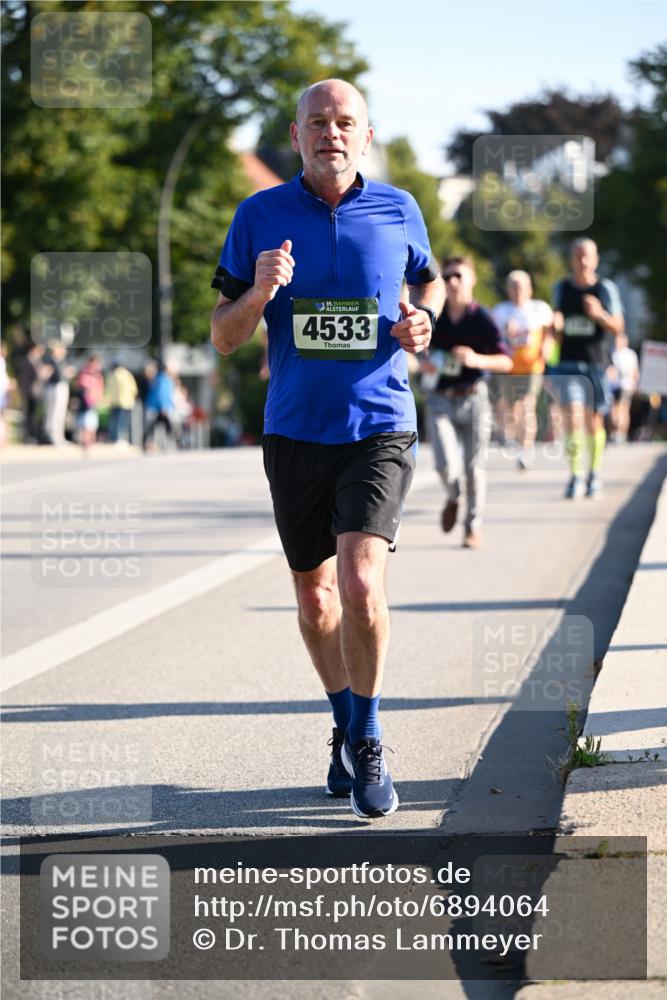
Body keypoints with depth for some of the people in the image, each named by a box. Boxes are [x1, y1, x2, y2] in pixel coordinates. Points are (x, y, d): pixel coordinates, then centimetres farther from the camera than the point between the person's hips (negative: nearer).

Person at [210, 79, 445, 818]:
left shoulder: (399, 211, 1)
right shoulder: (260, 217, 0)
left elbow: (429, 281, 21)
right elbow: (223, 337, 2)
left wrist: (421, 322, -1)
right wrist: (258, 293, -19)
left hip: (379, 430, -2)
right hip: (294, 432, 2)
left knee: (360, 583, -18)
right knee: (314, 596, 12)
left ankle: (367, 739, 0)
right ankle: (344, 726, 35)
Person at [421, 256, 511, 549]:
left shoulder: (481, 318, -5)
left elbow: (506, 361, -9)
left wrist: (477, 360, -25)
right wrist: (424, 364, -1)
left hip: (473, 399, -1)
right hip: (440, 400, 2)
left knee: (473, 467, 6)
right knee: (447, 465, -12)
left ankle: (473, 527, 21)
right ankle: (453, 498, 22)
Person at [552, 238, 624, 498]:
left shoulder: (606, 288, 0)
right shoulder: (561, 288, 7)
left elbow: (618, 328, -1)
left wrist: (600, 315, -20)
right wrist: (555, 325, -6)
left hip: (597, 363, -1)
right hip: (569, 363, 1)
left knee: (594, 422, 7)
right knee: (572, 419, -14)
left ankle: (594, 474, 25)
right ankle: (575, 476, -10)